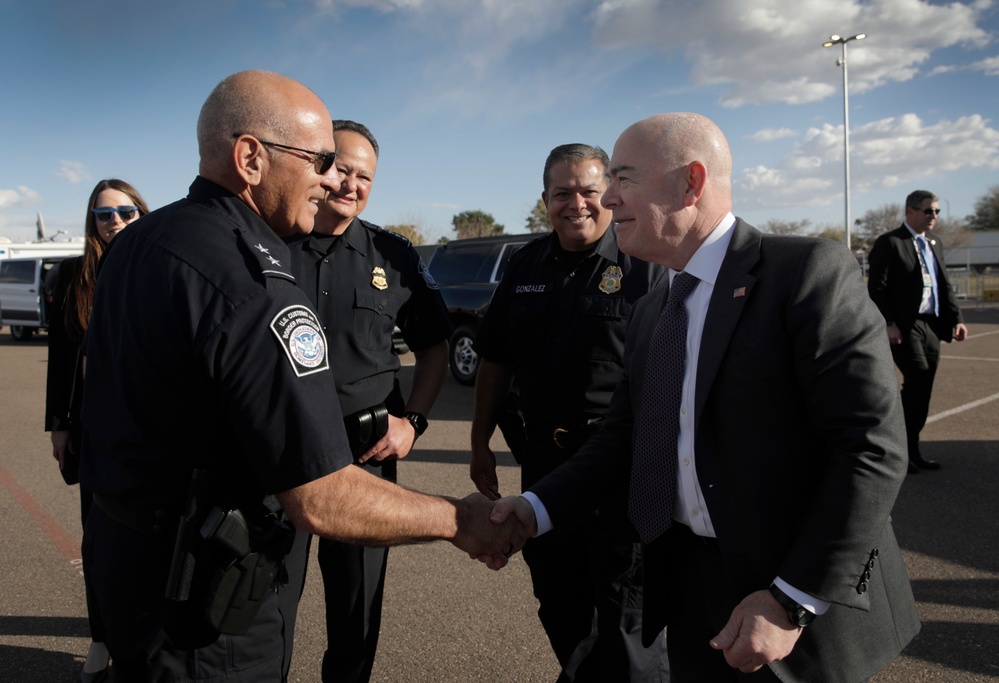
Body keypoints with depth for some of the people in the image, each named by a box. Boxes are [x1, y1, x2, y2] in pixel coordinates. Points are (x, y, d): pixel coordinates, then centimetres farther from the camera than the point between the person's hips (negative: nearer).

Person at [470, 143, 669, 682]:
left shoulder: (645, 264, -6)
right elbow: (494, 360, 13)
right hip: (544, 456, 5)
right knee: (558, 603, 20)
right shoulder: (526, 265, 8)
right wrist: (480, 443, 12)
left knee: (624, 613, 6)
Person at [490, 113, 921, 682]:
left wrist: (793, 602, -20)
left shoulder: (807, 270, -15)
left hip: (808, 595, -6)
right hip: (691, 590, 6)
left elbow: (873, 447, -19)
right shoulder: (650, 312, 8)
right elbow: (624, 438, 9)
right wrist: (537, 509, -5)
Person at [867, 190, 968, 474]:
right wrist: (888, 323, -20)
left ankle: (911, 449, 18)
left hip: (931, 326, 8)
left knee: (922, 389, 9)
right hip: (904, 327, -7)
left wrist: (956, 319, 7)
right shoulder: (889, 243, -5)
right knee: (918, 380, -17)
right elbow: (877, 288, -12)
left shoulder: (934, 244, 19)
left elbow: (945, 286, 19)